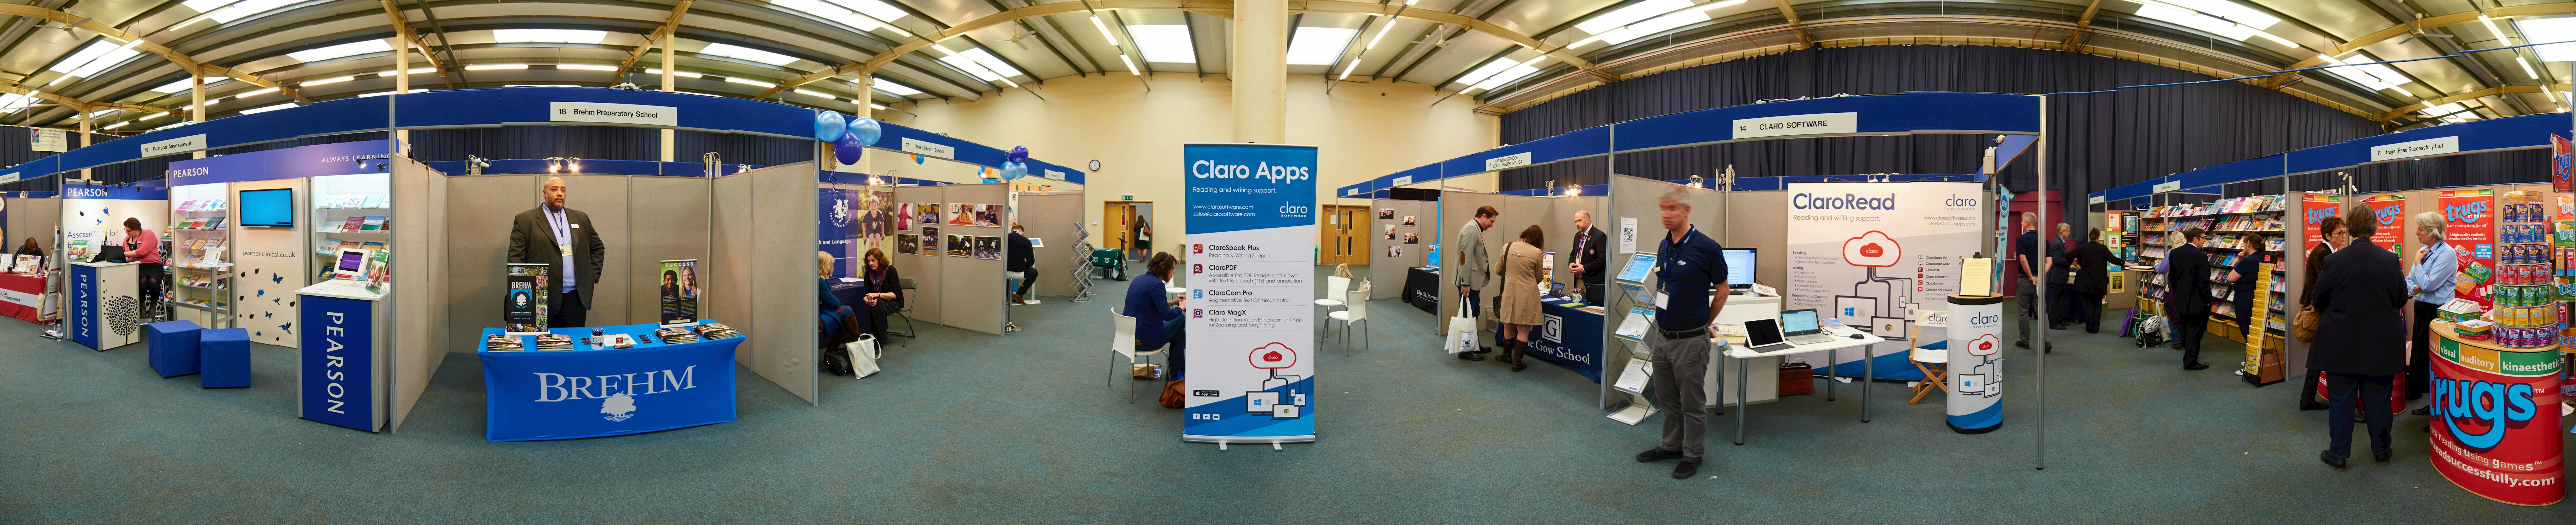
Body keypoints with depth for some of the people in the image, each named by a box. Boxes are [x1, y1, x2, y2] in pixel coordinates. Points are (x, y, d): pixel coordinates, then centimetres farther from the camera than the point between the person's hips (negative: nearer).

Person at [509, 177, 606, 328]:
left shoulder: (581, 219, 15)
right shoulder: (526, 221, 3)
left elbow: (598, 248, 23)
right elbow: (516, 258, -1)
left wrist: (593, 277, 11)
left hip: (575, 297, 3)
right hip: (541, 298, -3)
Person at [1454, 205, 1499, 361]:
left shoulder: (1476, 229, 17)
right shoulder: (1471, 230, -16)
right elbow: (1465, 258, -22)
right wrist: (1465, 284, -24)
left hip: (1474, 281, 11)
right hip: (1469, 281, -11)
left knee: (1474, 314, 19)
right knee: (1467, 315, -5)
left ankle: (1474, 345, 30)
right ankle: (1465, 351, 1)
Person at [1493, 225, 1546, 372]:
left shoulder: (1508, 247, -2)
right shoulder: (1536, 253, -10)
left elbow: (1498, 270, 10)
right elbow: (1539, 278, 3)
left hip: (1509, 292, 3)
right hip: (1527, 295, -3)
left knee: (1508, 327, 18)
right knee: (1523, 330, 6)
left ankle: (1507, 355, 34)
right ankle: (1517, 362, 7)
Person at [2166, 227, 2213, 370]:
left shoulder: (2174, 253, 1)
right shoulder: (2201, 257, -20)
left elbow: (2172, 277, 9)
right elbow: (2204, 282, -19)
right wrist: (2208, 300, -9)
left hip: (2181, 300, 7)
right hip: (2197, 302, -7)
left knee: (2185, 330, 19)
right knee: (2195, 332, 2)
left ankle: (2189, 356, 34)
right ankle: (2191, 362, 6)